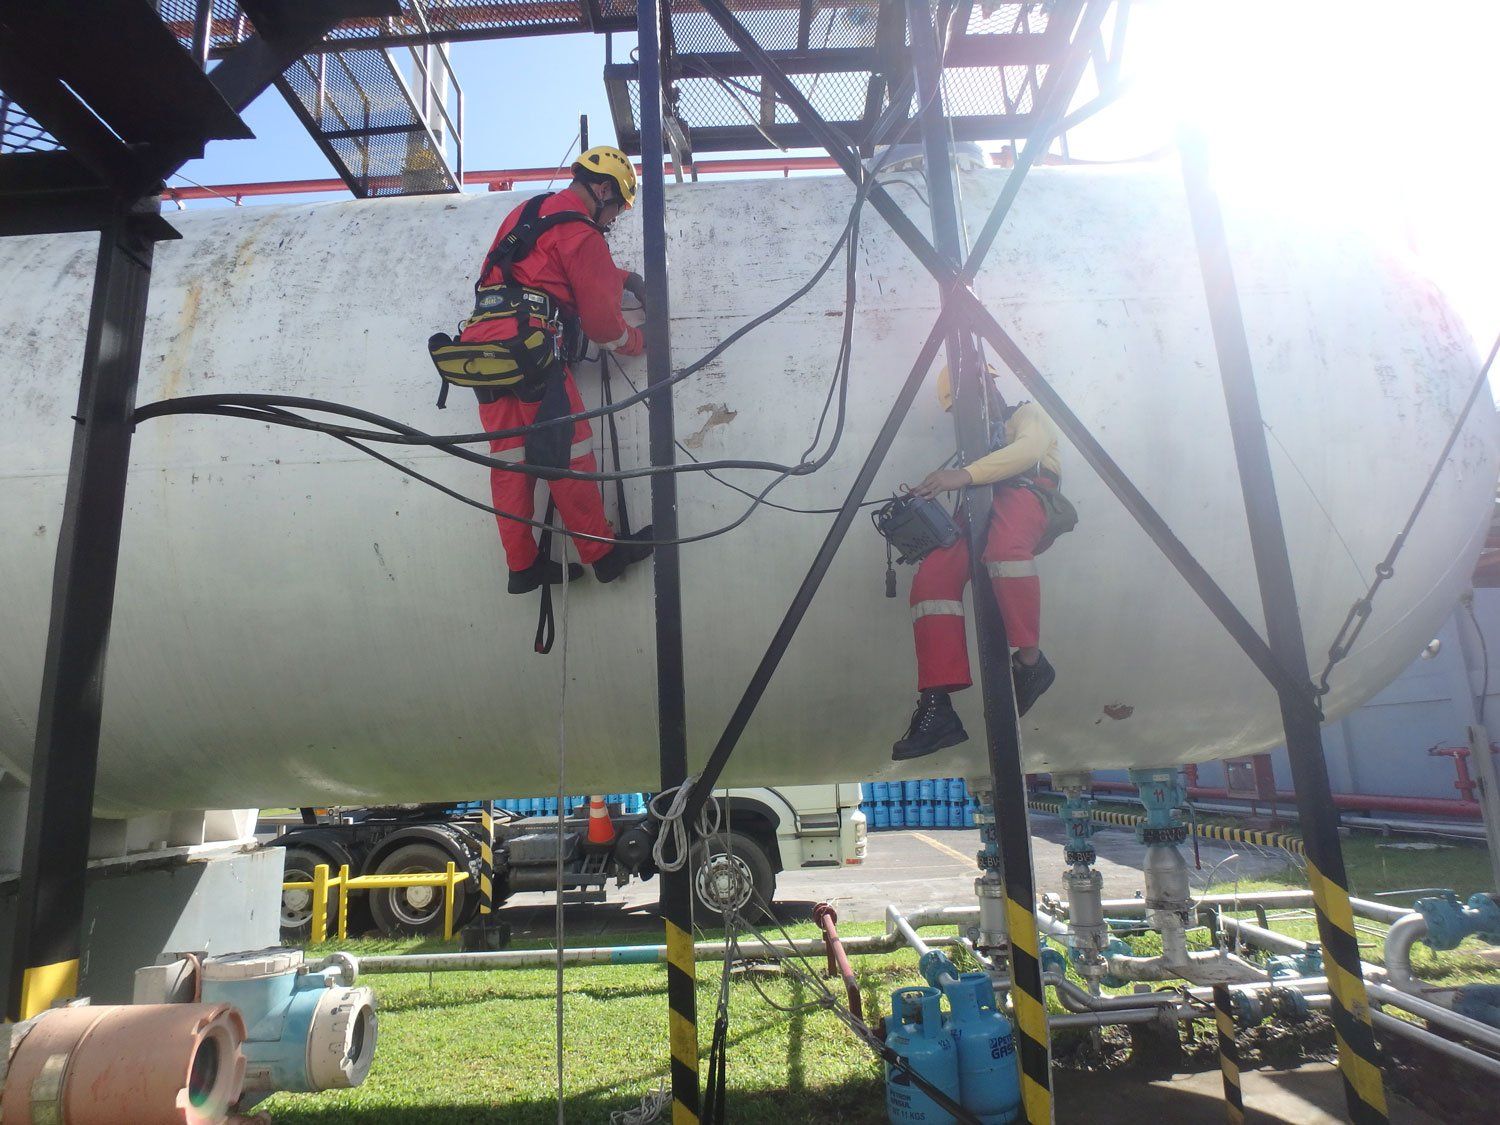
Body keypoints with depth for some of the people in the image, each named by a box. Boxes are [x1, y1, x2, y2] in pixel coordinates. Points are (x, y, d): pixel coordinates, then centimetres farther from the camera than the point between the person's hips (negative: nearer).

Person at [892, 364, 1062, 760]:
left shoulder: (1027, 414, 17)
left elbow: (1030, 448, -8)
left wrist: (966, 474, -24)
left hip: (1027, 494, -5)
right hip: (979, 512, 5)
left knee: (1003, 545, -41)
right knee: (932, 575, -24)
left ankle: (1029, 660, -28)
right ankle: (937, 705, -31)